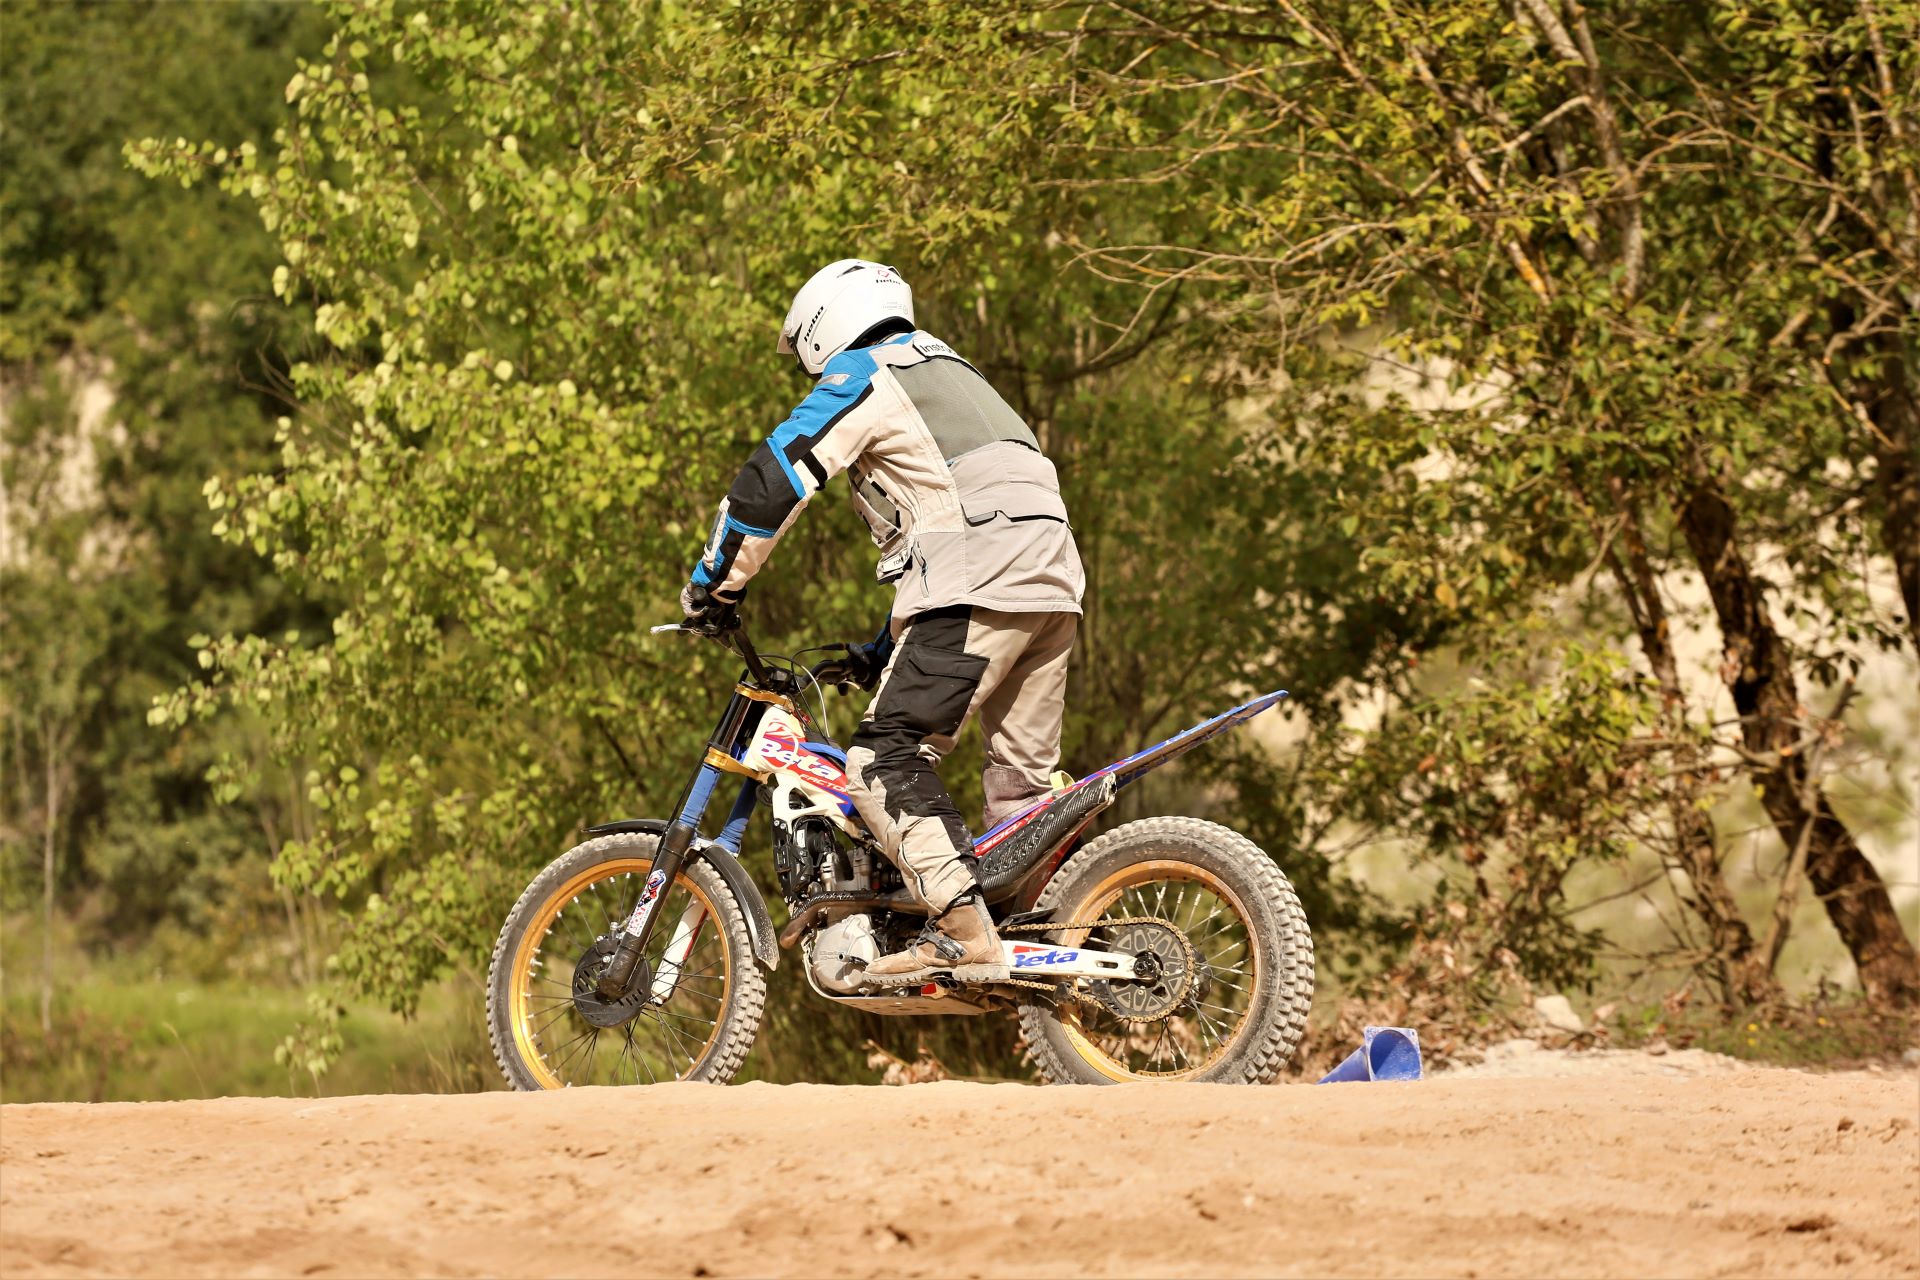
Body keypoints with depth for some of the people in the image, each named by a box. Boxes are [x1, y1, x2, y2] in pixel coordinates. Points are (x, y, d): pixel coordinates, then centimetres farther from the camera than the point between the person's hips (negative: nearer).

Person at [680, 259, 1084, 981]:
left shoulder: (862, 375, 7)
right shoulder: (950, 376, 35)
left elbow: (774, 479, -2)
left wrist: (711, 586, 7)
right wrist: (884, 651, 39)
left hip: (977, 592, -9)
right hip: (1053, 587, 9)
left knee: (887, 760, -11)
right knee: (1023, 780, 14)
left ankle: (960, 932, -23)